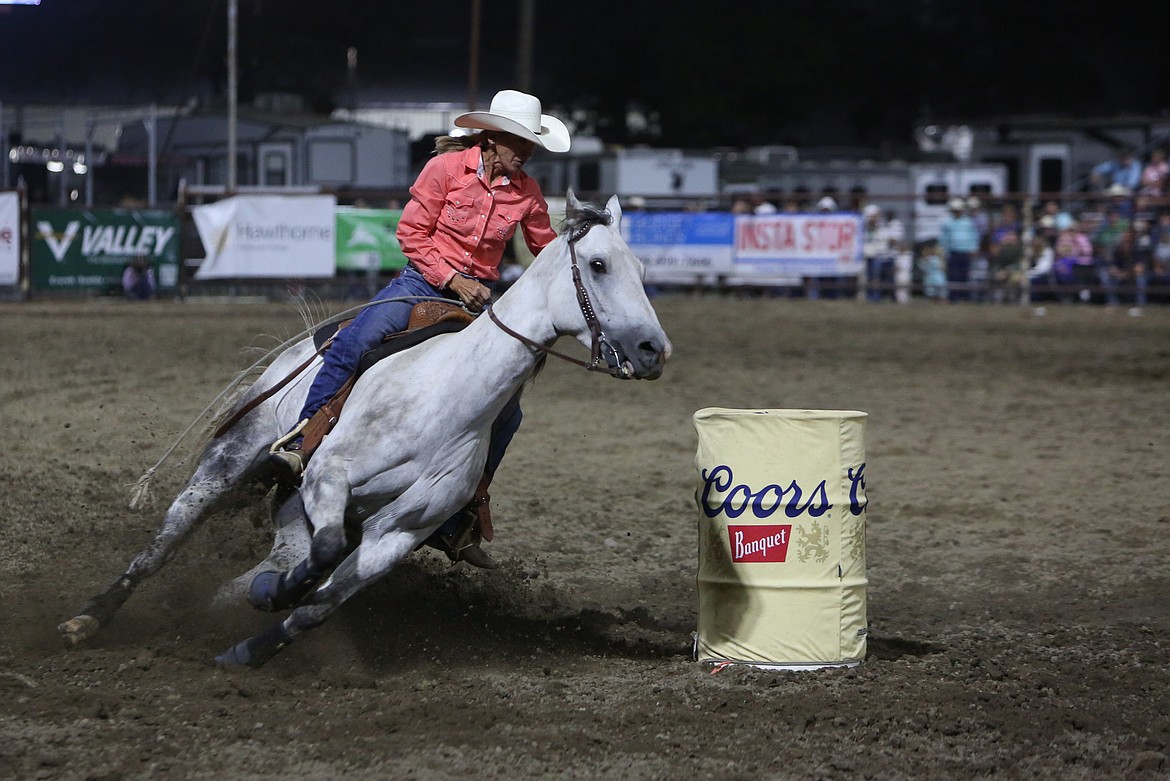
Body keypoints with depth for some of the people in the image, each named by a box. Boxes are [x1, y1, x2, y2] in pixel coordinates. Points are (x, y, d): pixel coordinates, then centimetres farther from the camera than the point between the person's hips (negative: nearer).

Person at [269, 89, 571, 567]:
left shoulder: (526, 193, 4)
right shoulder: (446, 168, -7)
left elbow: (547, 249, 17)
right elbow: (412, 232, -7)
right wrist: (453, 280, -16)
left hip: (477, 296, 4)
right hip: (423, 278, -4)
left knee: (506, 408, -6)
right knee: (355, 341, -32)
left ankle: (457, 523, 4)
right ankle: (298, 445, -29)